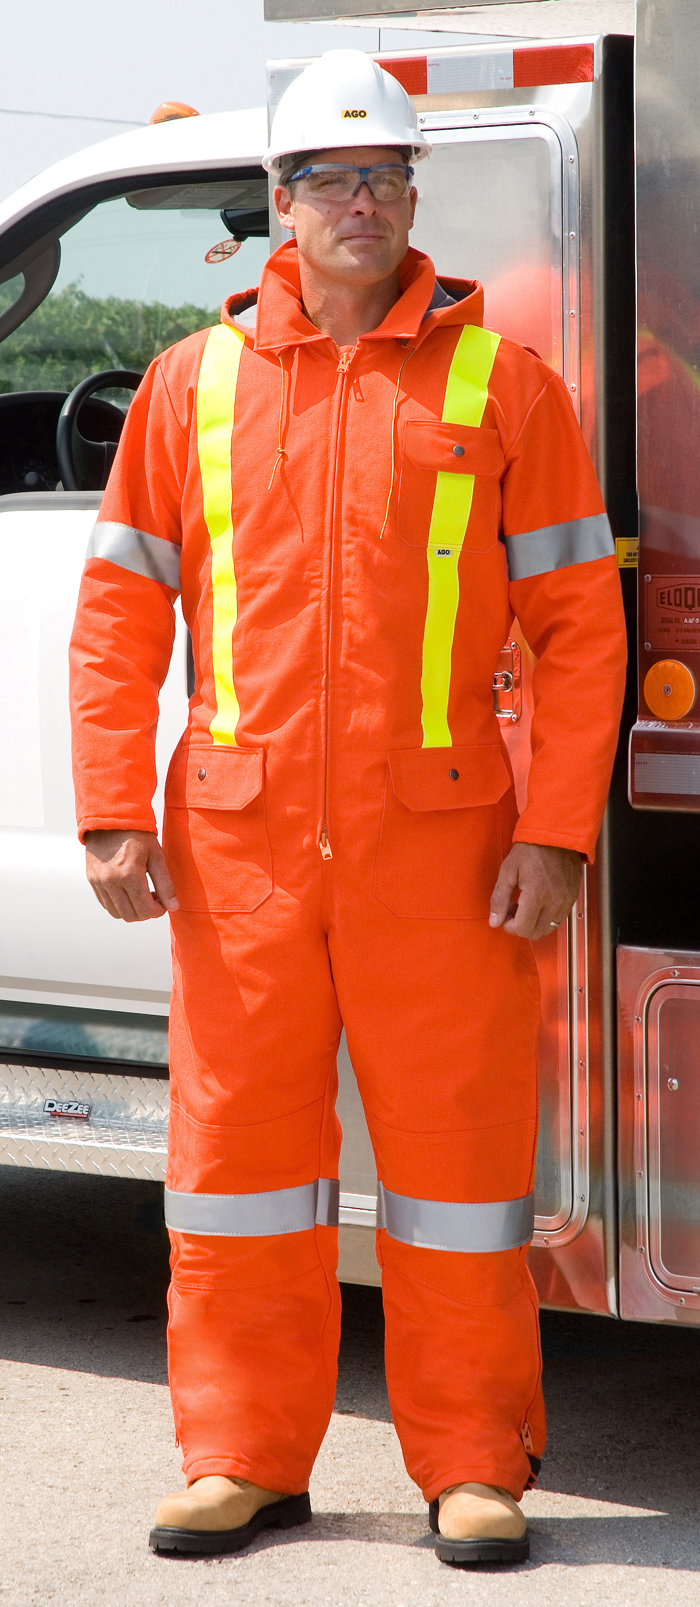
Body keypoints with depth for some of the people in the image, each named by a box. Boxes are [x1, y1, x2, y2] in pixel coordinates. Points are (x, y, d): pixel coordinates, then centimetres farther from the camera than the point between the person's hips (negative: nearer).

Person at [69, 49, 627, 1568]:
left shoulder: (499, 382, 3)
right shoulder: (197, 380, 9)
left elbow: (579, 621, 1)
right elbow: (120, 606, 10)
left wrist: (556, 833, -7)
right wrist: (114, 811, 1)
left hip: (438, 842, -2)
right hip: (241, 840, 2)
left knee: (456, 1149, 3)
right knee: (239, 1149, 6)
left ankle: (474, 1467, 14)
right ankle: (244, 1459, 18)